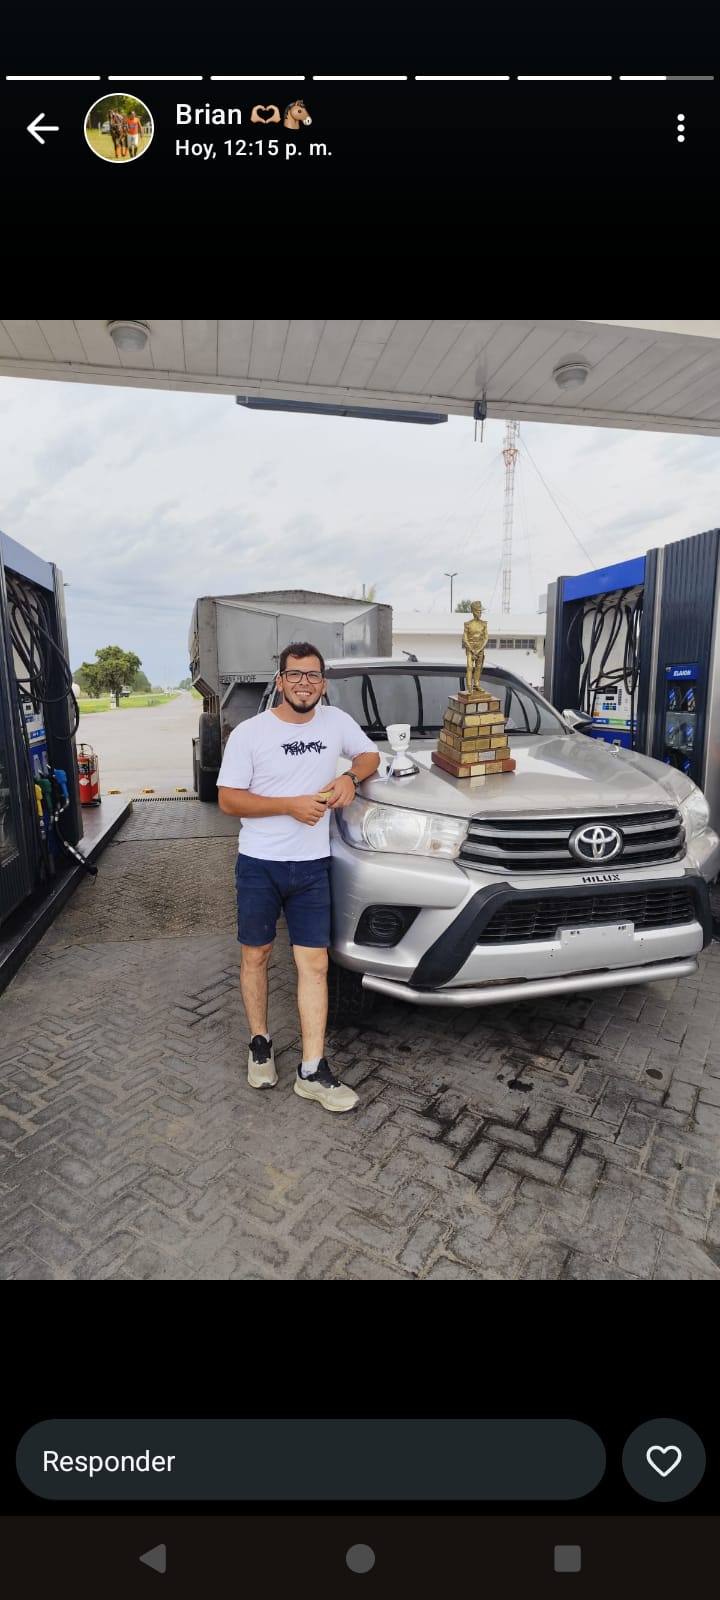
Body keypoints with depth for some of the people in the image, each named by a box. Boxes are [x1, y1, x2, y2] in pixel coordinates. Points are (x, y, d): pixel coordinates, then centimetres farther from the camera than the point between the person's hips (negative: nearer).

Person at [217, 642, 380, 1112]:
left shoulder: (336, 721, 3)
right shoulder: (249, 733, -6)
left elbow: (370, 753, 18)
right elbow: (228, 800, -8)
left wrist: (351, 777, -6)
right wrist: (290, 805, -18)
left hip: (312, 866, 2)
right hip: (259, 865, -1)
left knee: (314, 964, 1)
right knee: (256, 957, 11)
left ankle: (313, 1072, 11)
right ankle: (260, 1045, 33)